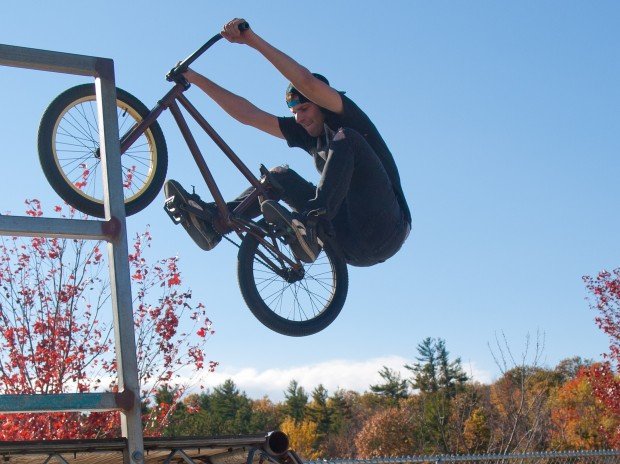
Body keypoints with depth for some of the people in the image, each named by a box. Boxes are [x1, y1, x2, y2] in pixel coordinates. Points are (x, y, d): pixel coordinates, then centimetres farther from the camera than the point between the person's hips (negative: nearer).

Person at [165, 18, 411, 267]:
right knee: (280, 176, 10)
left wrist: (252, 39, -24)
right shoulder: (308, 133, 16)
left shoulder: (348, 121, -2)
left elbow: (306, 82, -21)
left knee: (345, 138, -23)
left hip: (384, 233, -7)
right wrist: (195, 78, 10)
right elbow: (248, 114, 13)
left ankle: (311, 222, -40)